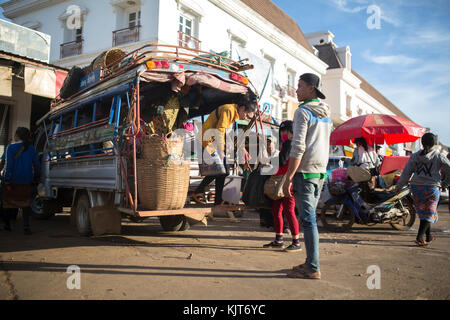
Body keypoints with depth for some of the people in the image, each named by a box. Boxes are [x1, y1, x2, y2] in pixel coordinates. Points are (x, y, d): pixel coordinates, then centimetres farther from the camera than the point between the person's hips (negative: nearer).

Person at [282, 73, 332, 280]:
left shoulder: (303, 111, -10)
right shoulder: (326, 114, 16)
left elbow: (298, 147, -18)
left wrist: (288, 178, -15)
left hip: (305, 171, -8)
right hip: (321, 172, 9)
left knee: (308, 220, -5)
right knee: (310, 218, 14)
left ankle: (313, 268, 0)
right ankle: (310, 263, 20)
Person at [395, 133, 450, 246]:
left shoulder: (415, 156, 5)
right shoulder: (439, 156, -4)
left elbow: (406, 173, 4)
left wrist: (399, 186, 11)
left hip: (416, 187, 4)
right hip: (432, 188, -4)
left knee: (422, 212, 17)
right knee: (429, 213, 2)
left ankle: (428, 236, 28)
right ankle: (419, 237, -9)